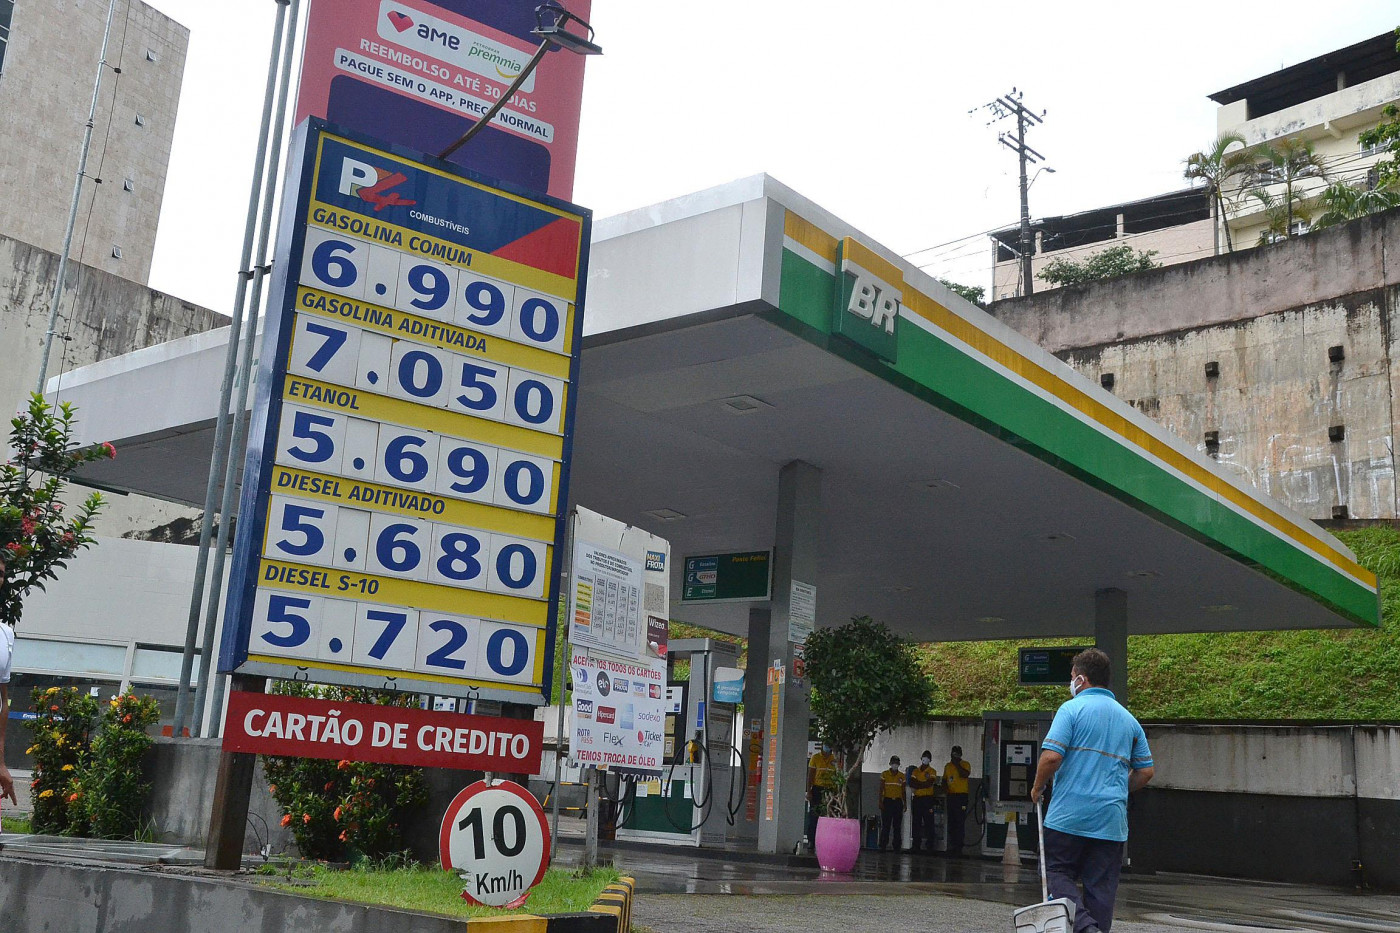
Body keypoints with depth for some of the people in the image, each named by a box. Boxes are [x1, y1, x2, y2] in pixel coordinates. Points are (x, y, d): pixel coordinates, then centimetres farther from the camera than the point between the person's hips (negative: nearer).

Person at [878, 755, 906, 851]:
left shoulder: (902, 776, 10)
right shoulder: (884, 774, 5)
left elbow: (903, 791, 12)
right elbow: (881, 789, 3)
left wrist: (905, 803, 6)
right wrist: (880, 802, -5)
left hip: (898, 802, 2)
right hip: (887, 801, -2)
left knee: (897, 826, 1)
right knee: (885, 825, -5)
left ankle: (897, 846, 4)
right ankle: (883, 846, -3)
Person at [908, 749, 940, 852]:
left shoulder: (932, 771, 5)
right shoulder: (915, 771, 16)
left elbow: (929, 783, -11)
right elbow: (911, 783, 4)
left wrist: (917, 784, -4)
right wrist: (923, 784, -7)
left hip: (927, 799, -4)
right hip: (917, 798, 4)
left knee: (929, 823, -7)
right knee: (916, 823, 2)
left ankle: (929, 846, -8)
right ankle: (916, 845, 4)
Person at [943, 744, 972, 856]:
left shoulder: (965, 765, 2)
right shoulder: (947, 766, 18)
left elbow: (964, 774, -18)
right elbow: (944, 780, 23)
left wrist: (957, 764, -13)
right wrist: (944, 788, 5)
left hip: (961, 795, -6)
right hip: (951, 796, 6)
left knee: (960, 822, -10)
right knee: (951, 822, 6)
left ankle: (959, 848, -10)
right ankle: (952, 846, 11)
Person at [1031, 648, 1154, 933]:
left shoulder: (1072, 709, -5)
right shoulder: (1128, 719, 14)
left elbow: (1051, 756, -15)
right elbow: (1145, 771, 14)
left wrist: (1037, 788, 1)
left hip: (1069, 815, -5)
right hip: (1112, 819, 5)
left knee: (1059, 872, 6)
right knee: (1101, 886, 9)